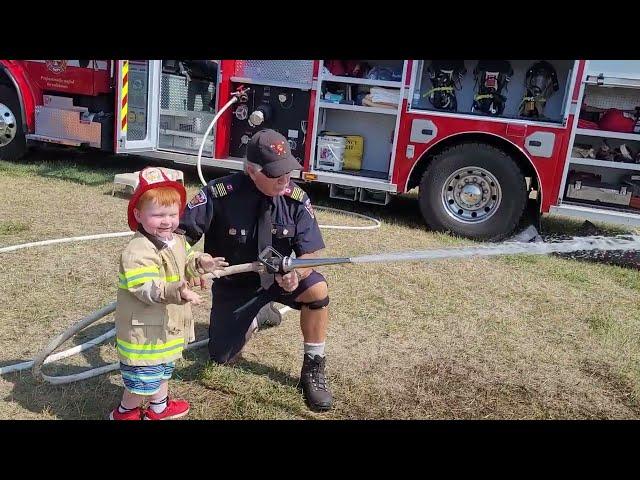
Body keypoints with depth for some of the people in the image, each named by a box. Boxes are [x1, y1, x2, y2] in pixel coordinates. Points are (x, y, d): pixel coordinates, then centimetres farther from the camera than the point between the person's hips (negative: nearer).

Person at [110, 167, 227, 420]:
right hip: (144, 330, -9)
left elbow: (185, 264, 20)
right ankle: (125, 412, 33)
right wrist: (177, 291, -49)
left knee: (163, 369, 28)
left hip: (168, 326, 9)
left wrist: (200, 262, 0)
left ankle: (159, 408, 50)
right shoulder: (138, 251, -28)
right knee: (143, 379, 7)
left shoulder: (178, 241, 2)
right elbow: (147, 288, -35)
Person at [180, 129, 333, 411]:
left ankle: (313, 371, -10)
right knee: (222, 358, 5)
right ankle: (254, 317, 37)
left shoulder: (296, 199, -19)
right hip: (234, 283, 0)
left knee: (317, 288, -31)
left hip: (279, 277, 1)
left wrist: (296, 274, -41)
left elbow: (309, 253, -18)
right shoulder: (220, 193, -26)